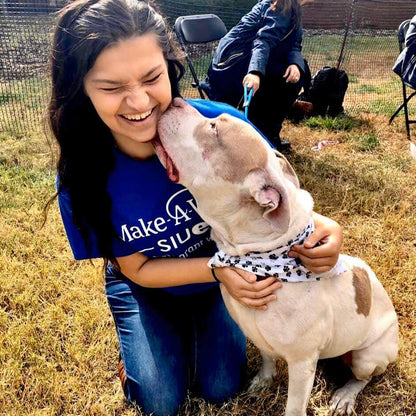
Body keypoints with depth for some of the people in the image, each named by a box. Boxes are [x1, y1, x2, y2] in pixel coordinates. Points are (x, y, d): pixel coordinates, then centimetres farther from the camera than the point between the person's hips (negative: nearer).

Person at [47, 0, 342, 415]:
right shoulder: (82, 178, -29)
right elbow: (137, 269, -18)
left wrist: (315, 223, -38)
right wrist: (219, 270, -33)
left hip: (226, 271, 1)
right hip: (145, 288, 0)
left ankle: (200, 321, 32)